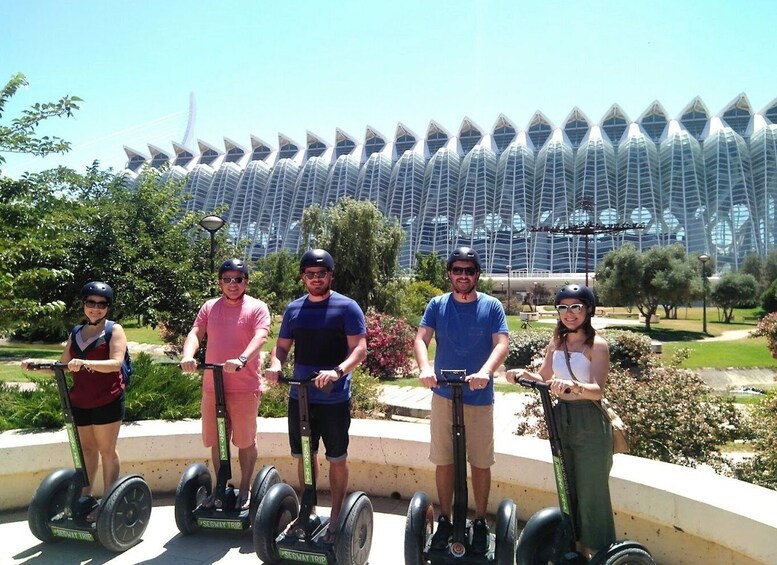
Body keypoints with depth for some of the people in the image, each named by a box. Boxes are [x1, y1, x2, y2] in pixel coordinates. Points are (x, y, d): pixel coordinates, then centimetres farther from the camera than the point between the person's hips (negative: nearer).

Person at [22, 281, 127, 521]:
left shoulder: (114, 330, -4)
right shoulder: (75, 333, 14)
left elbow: (116, 363, -19)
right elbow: (63, 366, 16)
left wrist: (86, 363, -32)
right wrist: (36, 364, 1)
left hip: (107, 401, -5)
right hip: (80, 402, 5)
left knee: (106, 450, 2)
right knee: (86, 448, 14)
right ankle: (85, 497, 24)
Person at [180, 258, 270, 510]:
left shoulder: (257, 307, -2)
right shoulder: (209, 307, 10)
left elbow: (260, 337, -17)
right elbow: (195, 333, -2)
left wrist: (241, 359, -34)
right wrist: (187, 356, -23)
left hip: (245, 388, -3)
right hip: (212, 387, 4)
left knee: (245, 441, 8)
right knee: (216, 441, 14)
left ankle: (245, 488, 25)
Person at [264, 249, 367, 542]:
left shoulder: (347, 307, -8)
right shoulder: (293, 309, 7)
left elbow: (360, 348, -14)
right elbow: (282, 345, 11)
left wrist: (337, 371, -31)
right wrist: (275, 365, -12)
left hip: (334, 399, -4)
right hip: (300, 397, 5)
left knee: (337, 459, 9)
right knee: (304, 457, 16)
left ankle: (336, 517, 24)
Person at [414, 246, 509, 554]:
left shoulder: (492, 306, -2)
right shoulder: (437, 305, 2)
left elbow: (502, 344, -12)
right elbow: (421, 338, -9)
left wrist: (485, 371, -32)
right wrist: (425, 368, -30)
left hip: (480, 397, -1)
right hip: (444, 395, 1)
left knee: (480, 462, 9)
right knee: (444, 461, 9)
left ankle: (480, 522, 26)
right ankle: (445, 520, 25)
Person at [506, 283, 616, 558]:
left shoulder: (596, 344, -12)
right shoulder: (557, 342, 6)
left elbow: (598, 390, -21)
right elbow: (544, 379, 11)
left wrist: (573, 385, -40)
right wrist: (524, 373, -8)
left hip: (589, 424, -6)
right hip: (561, 420, 6)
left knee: (591, 493, 3)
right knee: (568, 490, 17)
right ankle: (576, 548, 33)